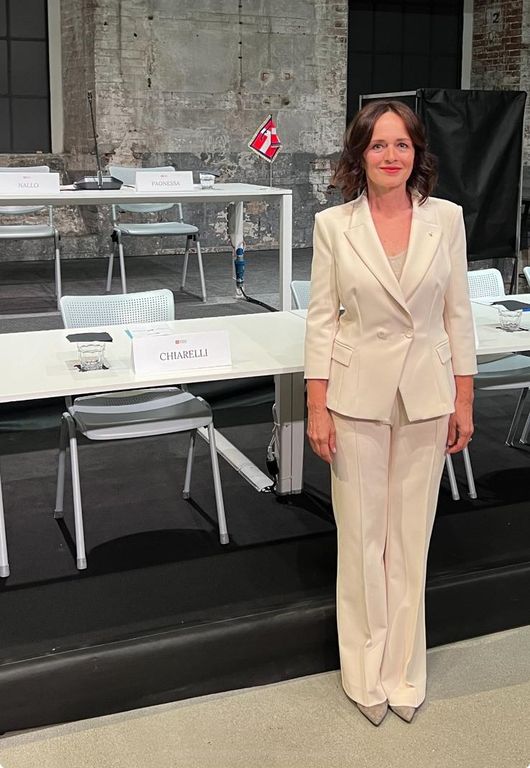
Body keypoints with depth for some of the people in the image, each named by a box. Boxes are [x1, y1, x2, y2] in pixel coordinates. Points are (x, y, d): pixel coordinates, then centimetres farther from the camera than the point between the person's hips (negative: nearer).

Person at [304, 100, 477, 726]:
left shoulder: (445, 218, -1)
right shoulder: (334, 225, -5)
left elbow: (457, 312, 3)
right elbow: (322, 317, -3)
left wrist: (463, 399, 3)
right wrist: (317, 407, -6)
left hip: (426, 396, 1)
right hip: (358, 395, -1)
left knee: (410, 537, 11)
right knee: (361, 537, 9)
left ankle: (402, 672, 28)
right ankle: (367, 674, 27)